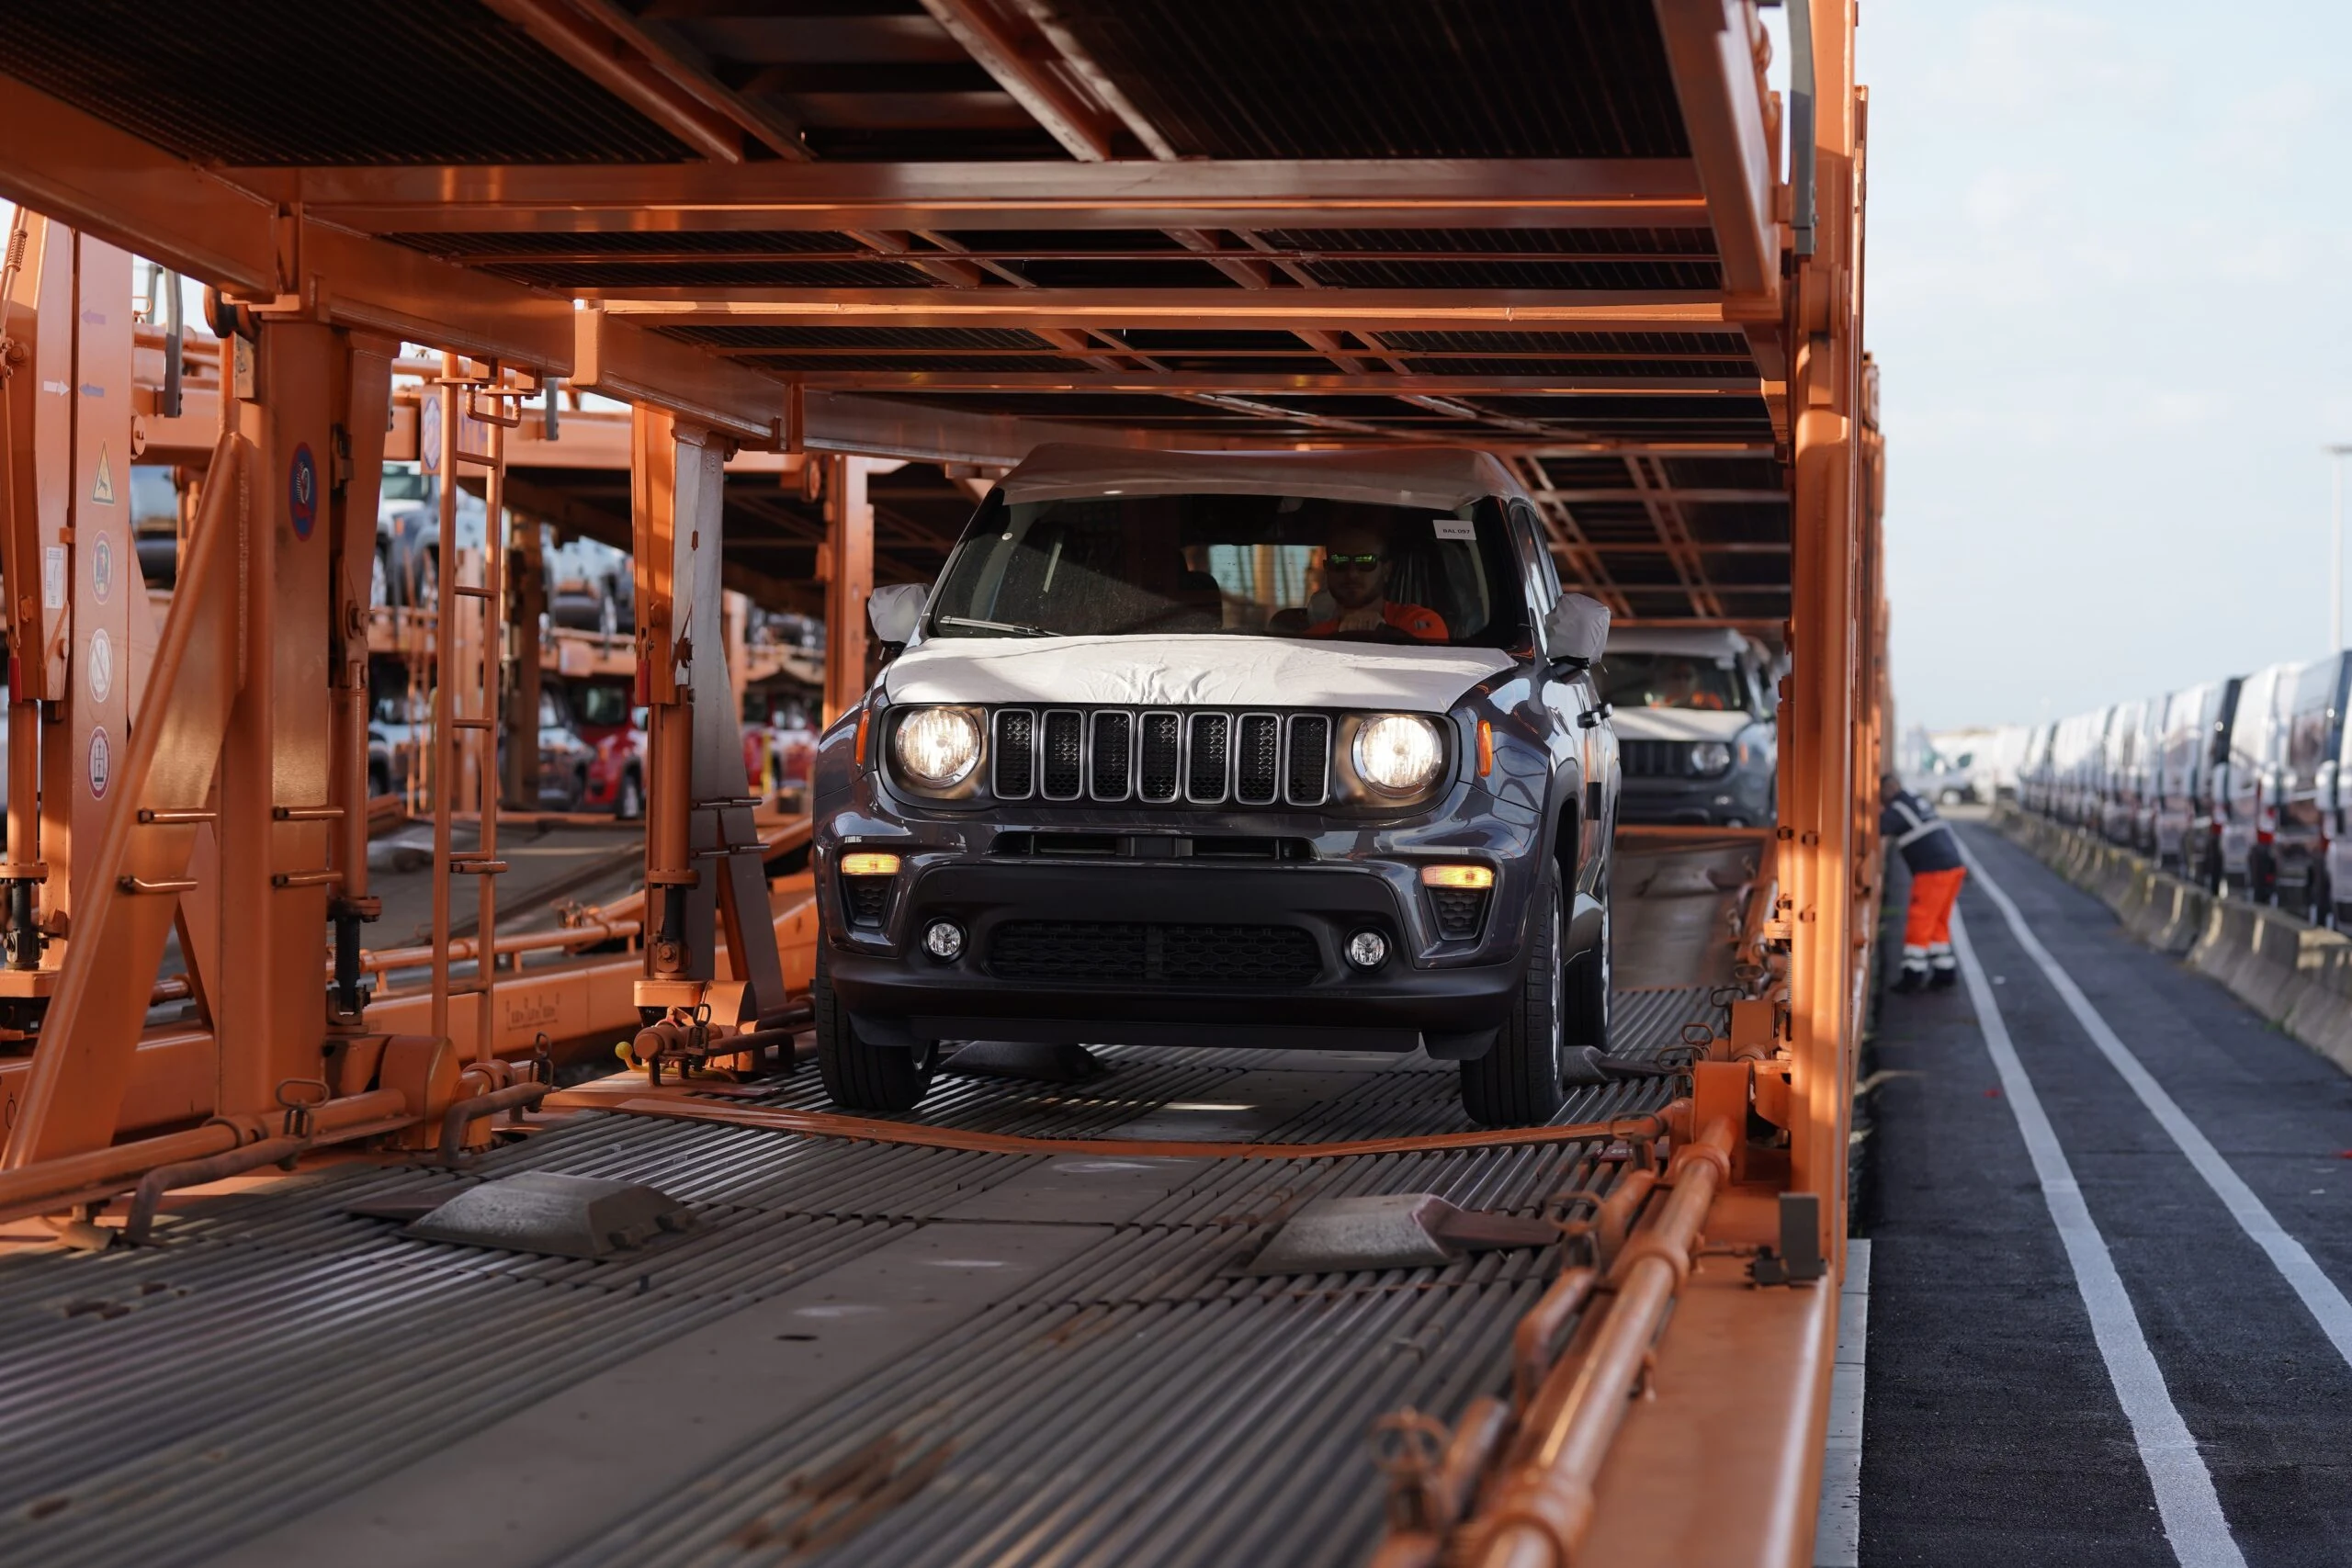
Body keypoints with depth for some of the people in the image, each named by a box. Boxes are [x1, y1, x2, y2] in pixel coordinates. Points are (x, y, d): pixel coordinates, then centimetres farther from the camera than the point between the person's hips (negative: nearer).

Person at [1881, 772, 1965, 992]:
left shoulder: (1899, 809, -8)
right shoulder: (1918, 803, 20)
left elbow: (1880, 828, -21)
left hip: (1933, 873, -9)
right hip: (1953, 867, 9)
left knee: (1919, 924, -2)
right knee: (1938, 924, 16)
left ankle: (1913, 974, -1)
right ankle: (1945, 973, 17)